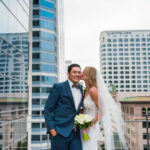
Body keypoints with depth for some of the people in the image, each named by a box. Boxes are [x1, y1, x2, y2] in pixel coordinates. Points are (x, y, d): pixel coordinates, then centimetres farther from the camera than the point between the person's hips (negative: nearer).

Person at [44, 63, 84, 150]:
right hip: (60, 132, -5)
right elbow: (48, 109, -6)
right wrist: (51, 129, -13)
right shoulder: (58, 87, -4)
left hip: (75, 133, 5)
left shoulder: (81, 89, 12)